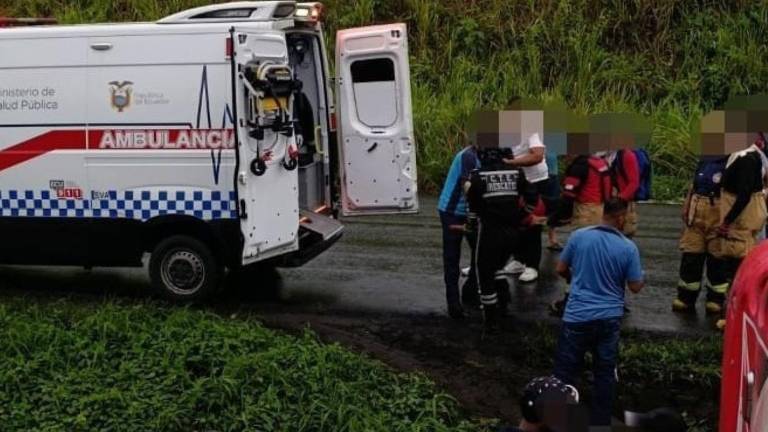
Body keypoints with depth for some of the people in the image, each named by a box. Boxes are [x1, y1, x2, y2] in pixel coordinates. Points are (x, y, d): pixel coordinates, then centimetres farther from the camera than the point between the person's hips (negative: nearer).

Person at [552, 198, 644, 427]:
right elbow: (635, 287, -3)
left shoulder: (578, 236, -7)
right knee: (605, 373, 13)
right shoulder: (628, 248, -9)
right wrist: (641, 277, 19)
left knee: (565, 371, 7)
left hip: (578, 315, 0)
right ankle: (600, 421, 20)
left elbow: (561, 269, 4)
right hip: (609, 318, 0)